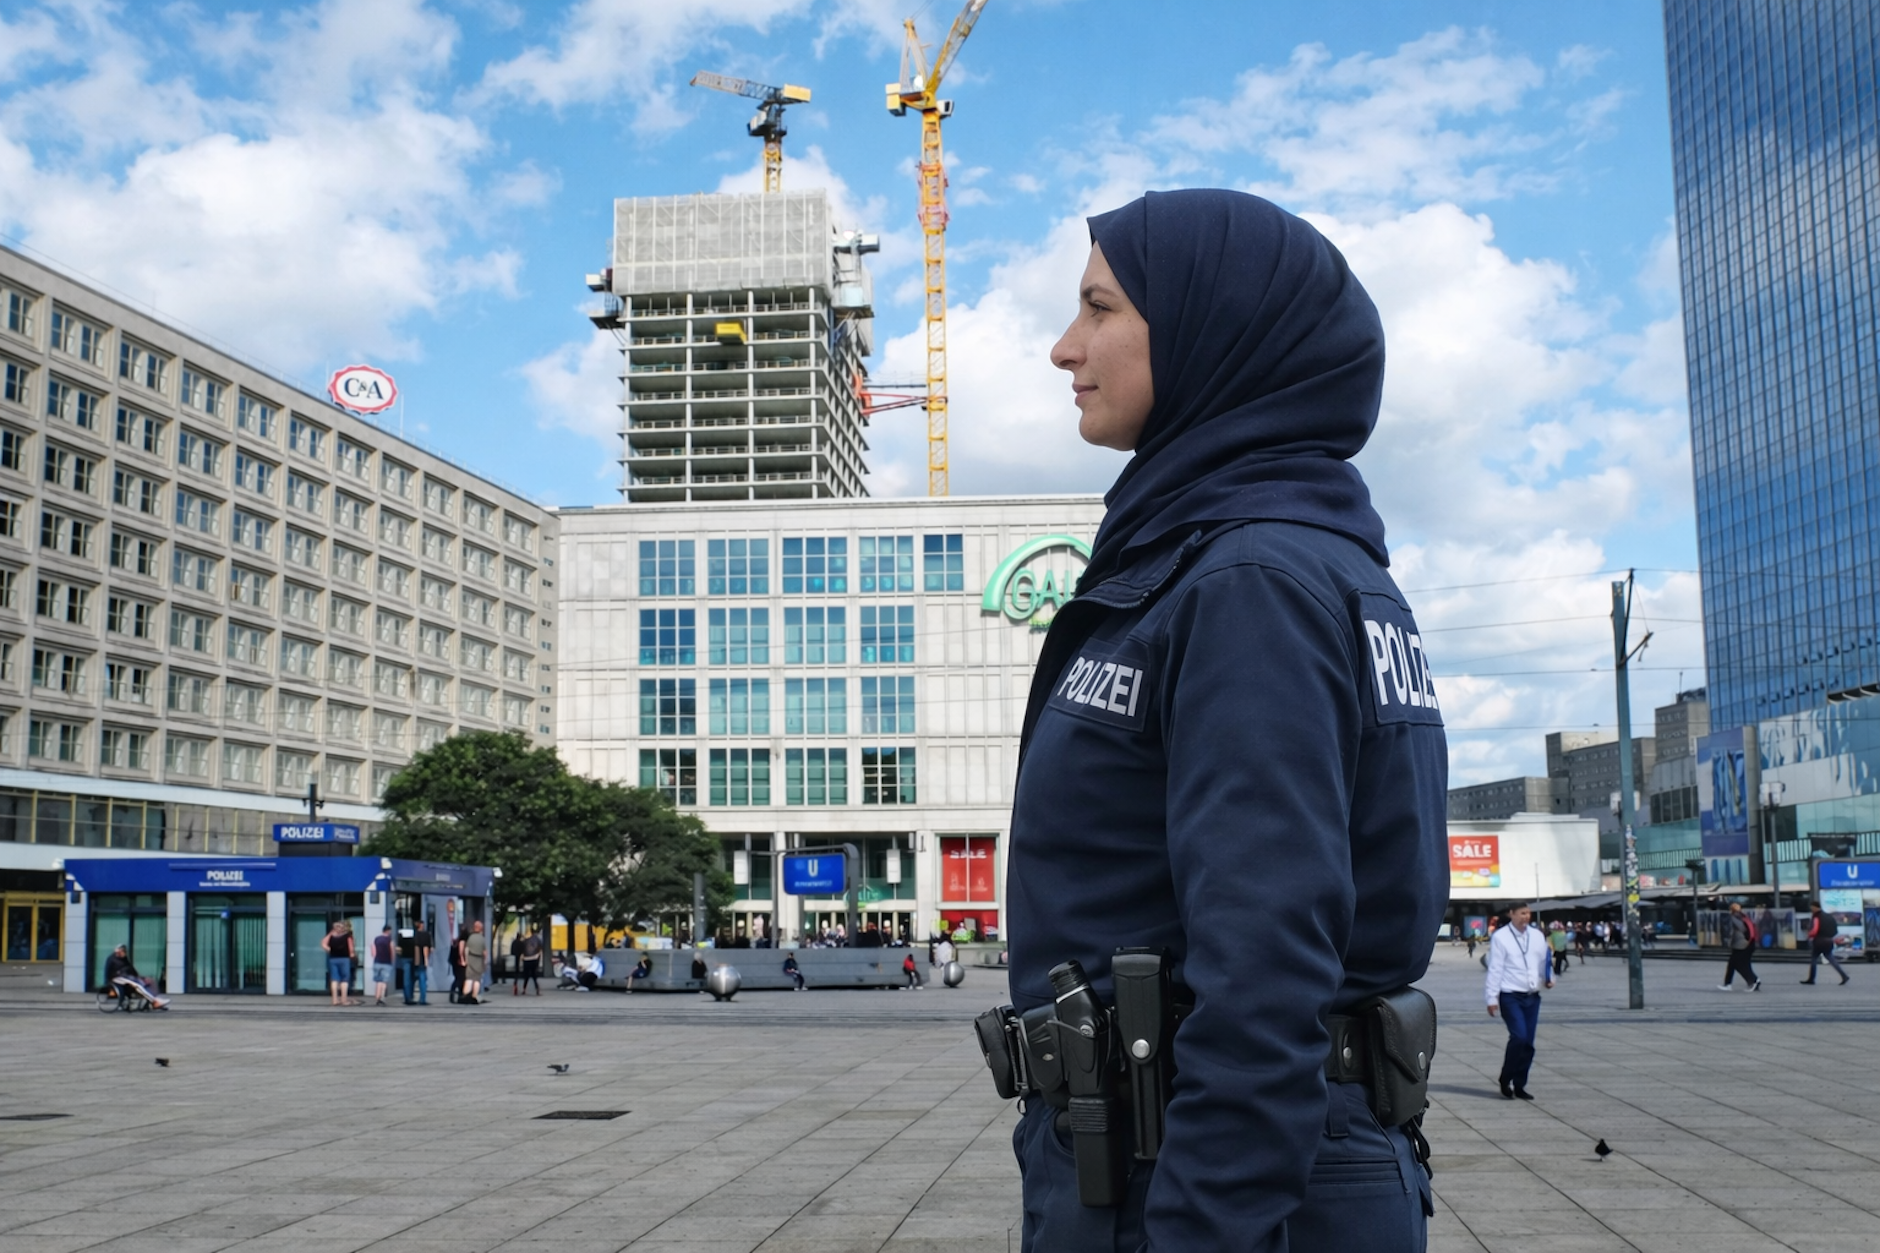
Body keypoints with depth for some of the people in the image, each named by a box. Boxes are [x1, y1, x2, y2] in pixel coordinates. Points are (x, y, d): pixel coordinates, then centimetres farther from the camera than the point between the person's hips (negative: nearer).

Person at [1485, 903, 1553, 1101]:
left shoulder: (1537, 936, 10)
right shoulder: (1500, 937, -6)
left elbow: (1545, 961, 18)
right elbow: (1495, 969, -7)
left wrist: (1548, 979, -3)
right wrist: (1492, 998, -9)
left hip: (1533, 996, 5)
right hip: (1510, 996, -5)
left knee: (1528, 1043, 6)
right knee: (1519, 1036, -17)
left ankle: (1519, 1085, 17)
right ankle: (1505, 1080, 2)